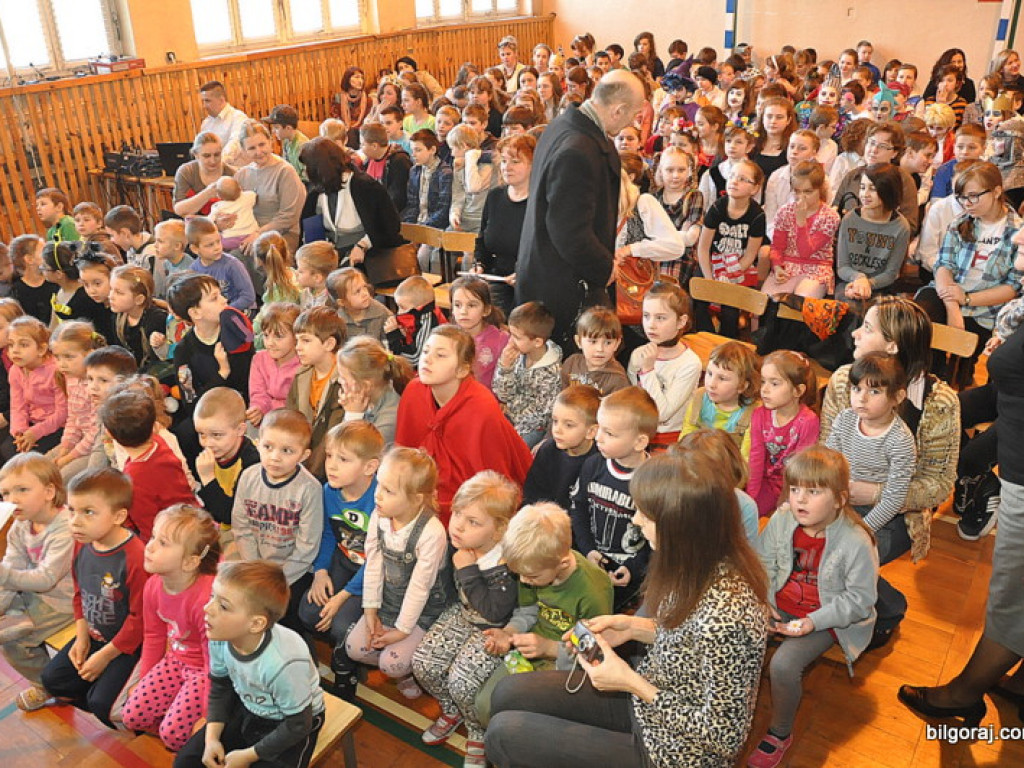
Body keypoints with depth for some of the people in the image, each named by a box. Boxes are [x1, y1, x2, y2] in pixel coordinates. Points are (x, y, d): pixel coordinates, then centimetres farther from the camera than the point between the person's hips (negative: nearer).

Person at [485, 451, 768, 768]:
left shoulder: (724, 616, -37)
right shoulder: (705, 565, -12)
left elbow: (724, 737, -25)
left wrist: (632, 683, -22)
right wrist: (638, 627, -6)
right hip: (646, 698, 8)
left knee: (504, 733, 0)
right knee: (508, 693, 12)